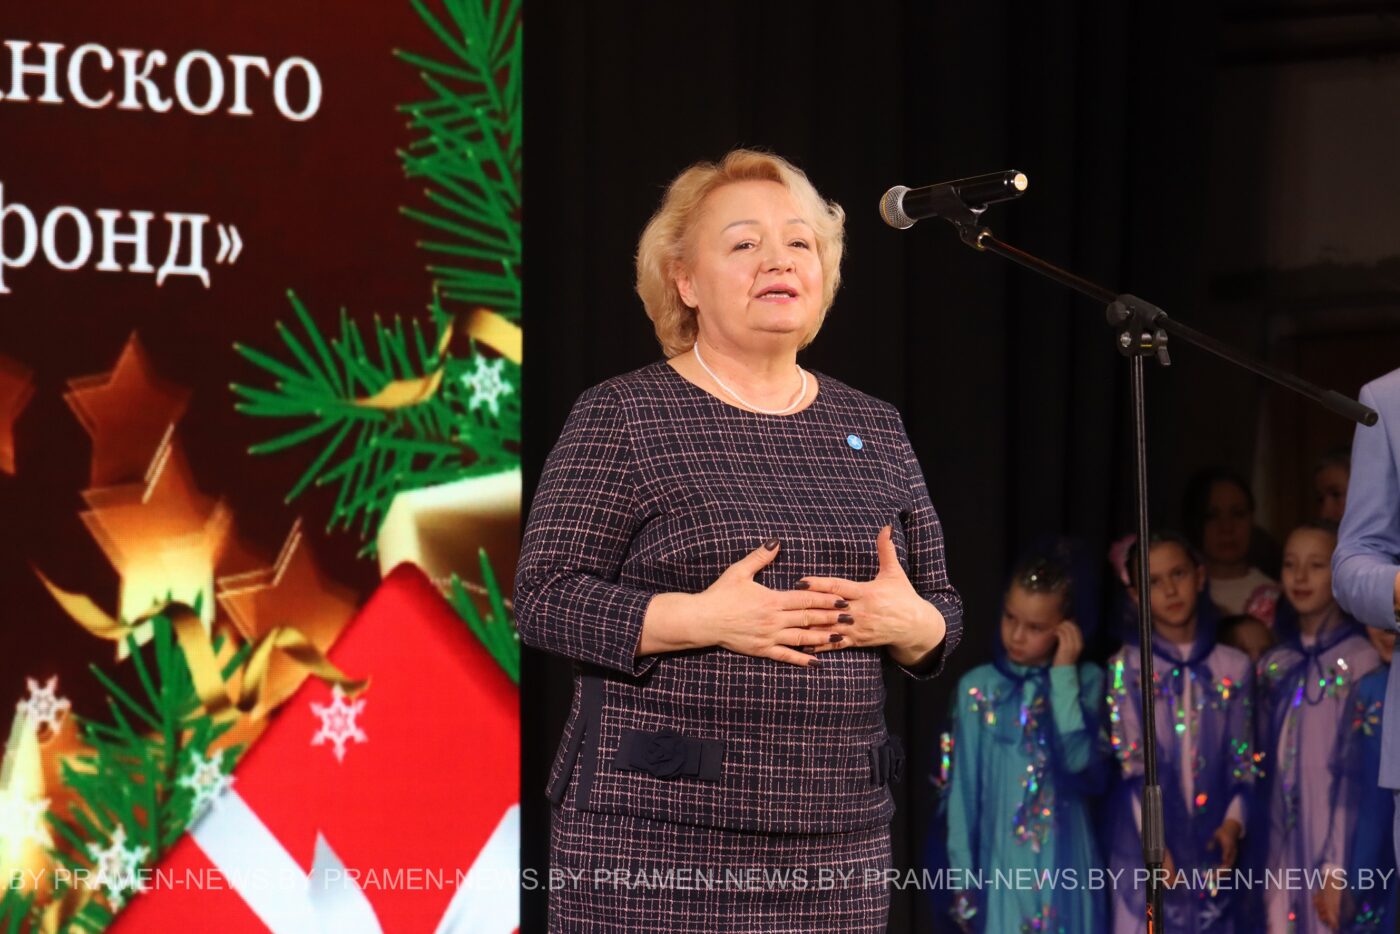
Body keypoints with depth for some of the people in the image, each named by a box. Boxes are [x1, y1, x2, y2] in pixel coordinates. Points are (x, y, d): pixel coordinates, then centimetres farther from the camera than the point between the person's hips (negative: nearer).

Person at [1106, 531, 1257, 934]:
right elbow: (1130, 764, -3)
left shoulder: (1233, 668, 8)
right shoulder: (1127, 667, 1)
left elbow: (1243, 762, 8)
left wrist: (1233, 822, -9)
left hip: (1210, 848, 2)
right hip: (1142, 849, -2)